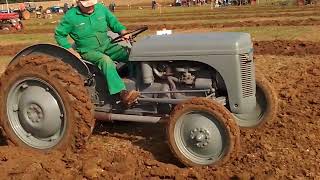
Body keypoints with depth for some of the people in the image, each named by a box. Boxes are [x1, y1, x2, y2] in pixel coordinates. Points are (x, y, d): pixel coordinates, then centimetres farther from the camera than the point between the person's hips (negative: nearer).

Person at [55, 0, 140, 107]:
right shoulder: (71, 16, -7)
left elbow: (115, 23, 11)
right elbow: (59, 35, 1)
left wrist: (124, 33, -10)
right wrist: (71, 51, -10)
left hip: (106, 45, 5)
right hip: (88, 51, -5)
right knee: (105, 60, -36)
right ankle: (122, 94, -44)